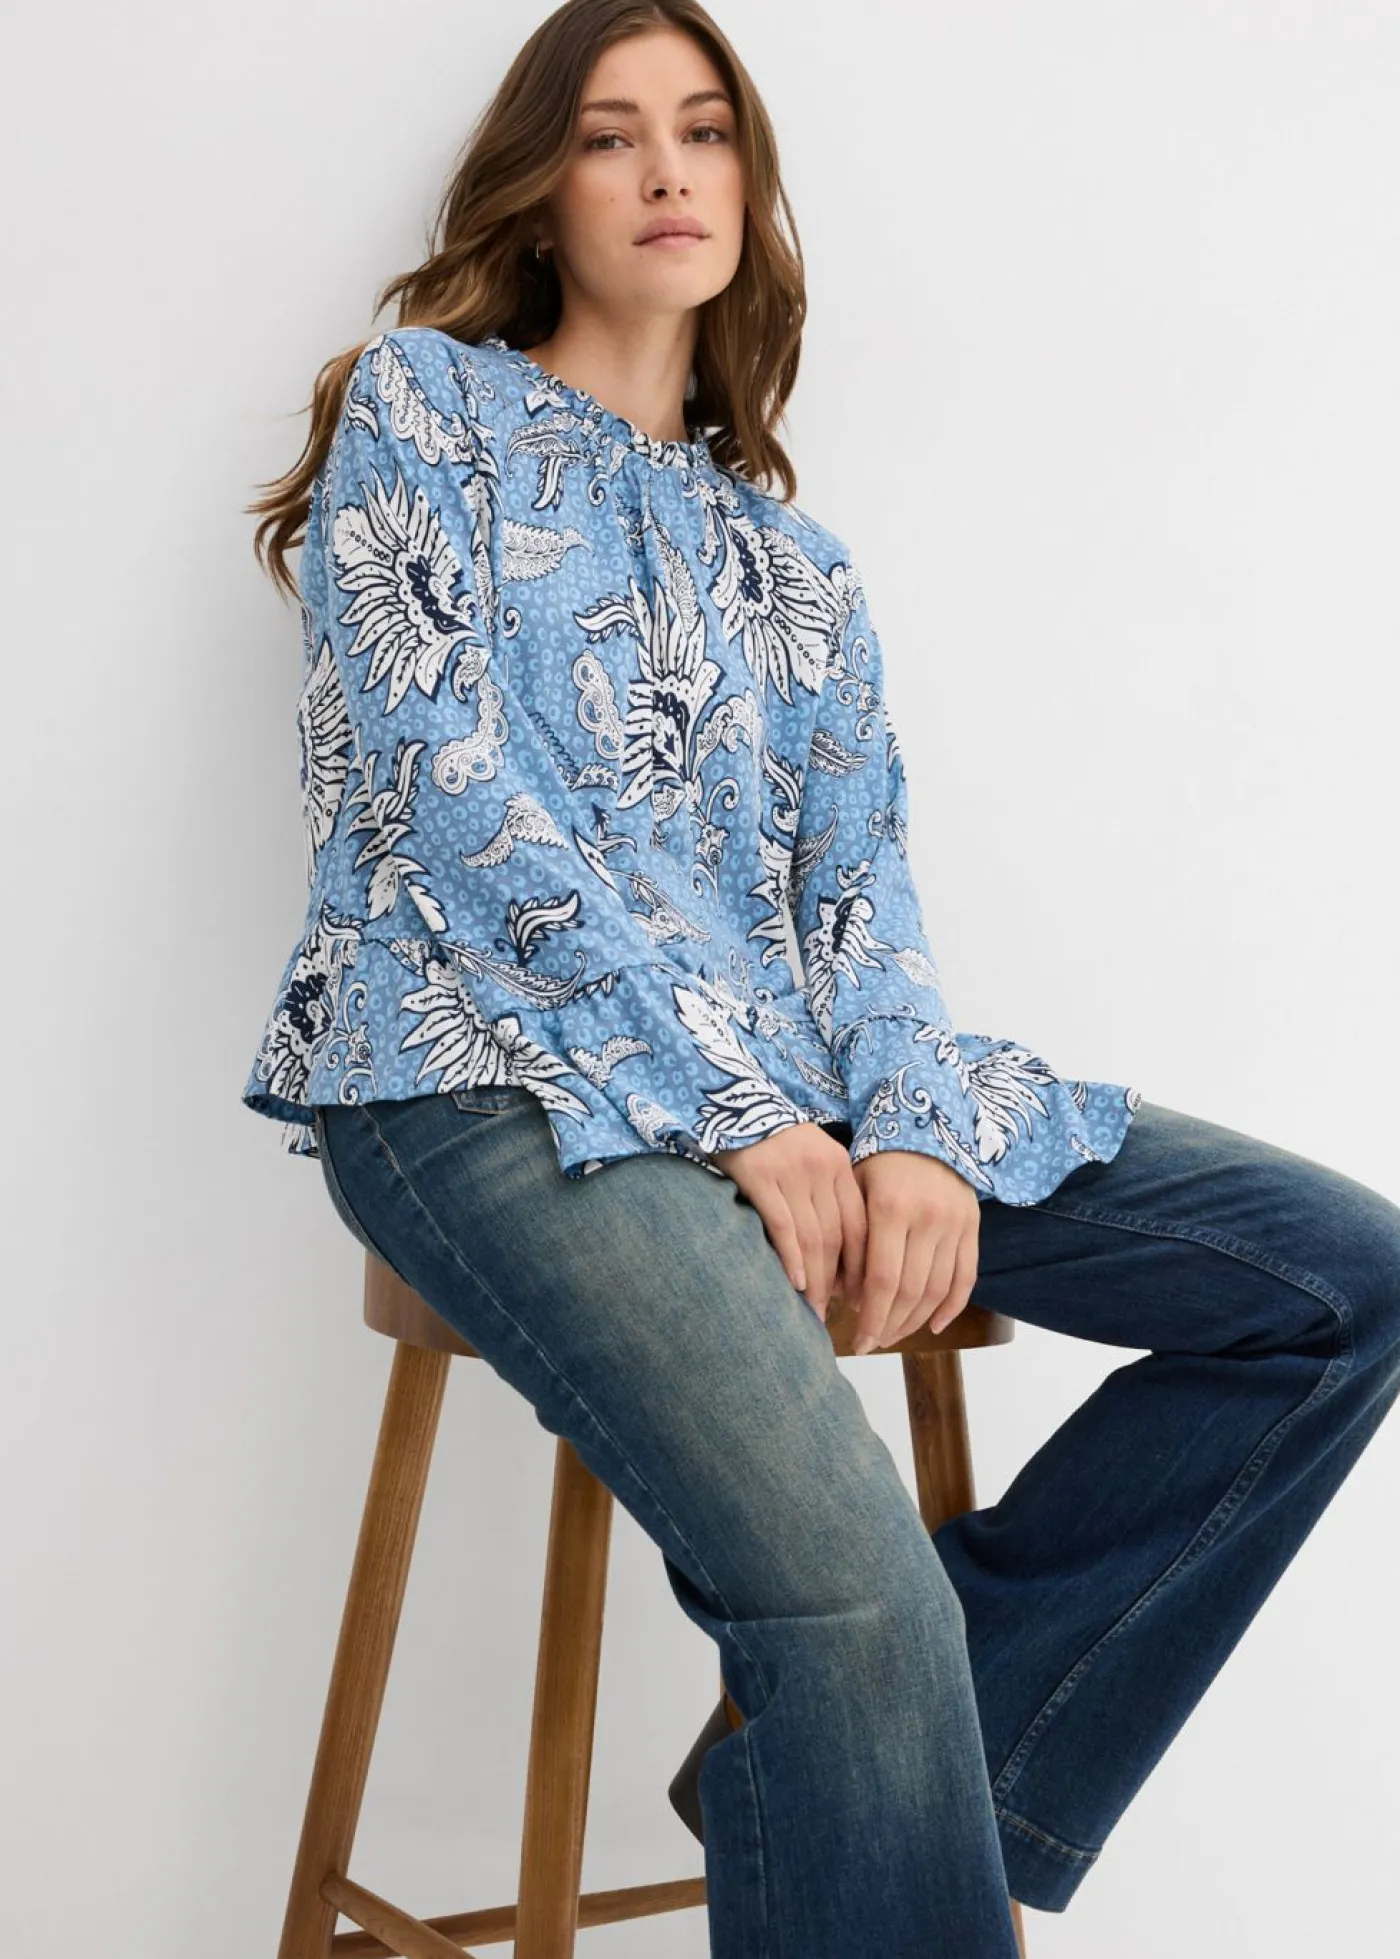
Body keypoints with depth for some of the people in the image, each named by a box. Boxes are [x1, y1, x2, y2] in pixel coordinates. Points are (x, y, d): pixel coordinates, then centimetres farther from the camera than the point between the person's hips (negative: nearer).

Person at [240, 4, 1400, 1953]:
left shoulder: (797, 562, 24)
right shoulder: (423, 406, 9)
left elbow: (862, 878, 12)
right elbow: (452, 788, -6)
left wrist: (913, 1127, -11)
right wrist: (736, 1112, -14)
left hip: (790, 1077, 7)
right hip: (483, 1065, -6)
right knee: (853, 1591, -33)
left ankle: (879, 1769, -10)